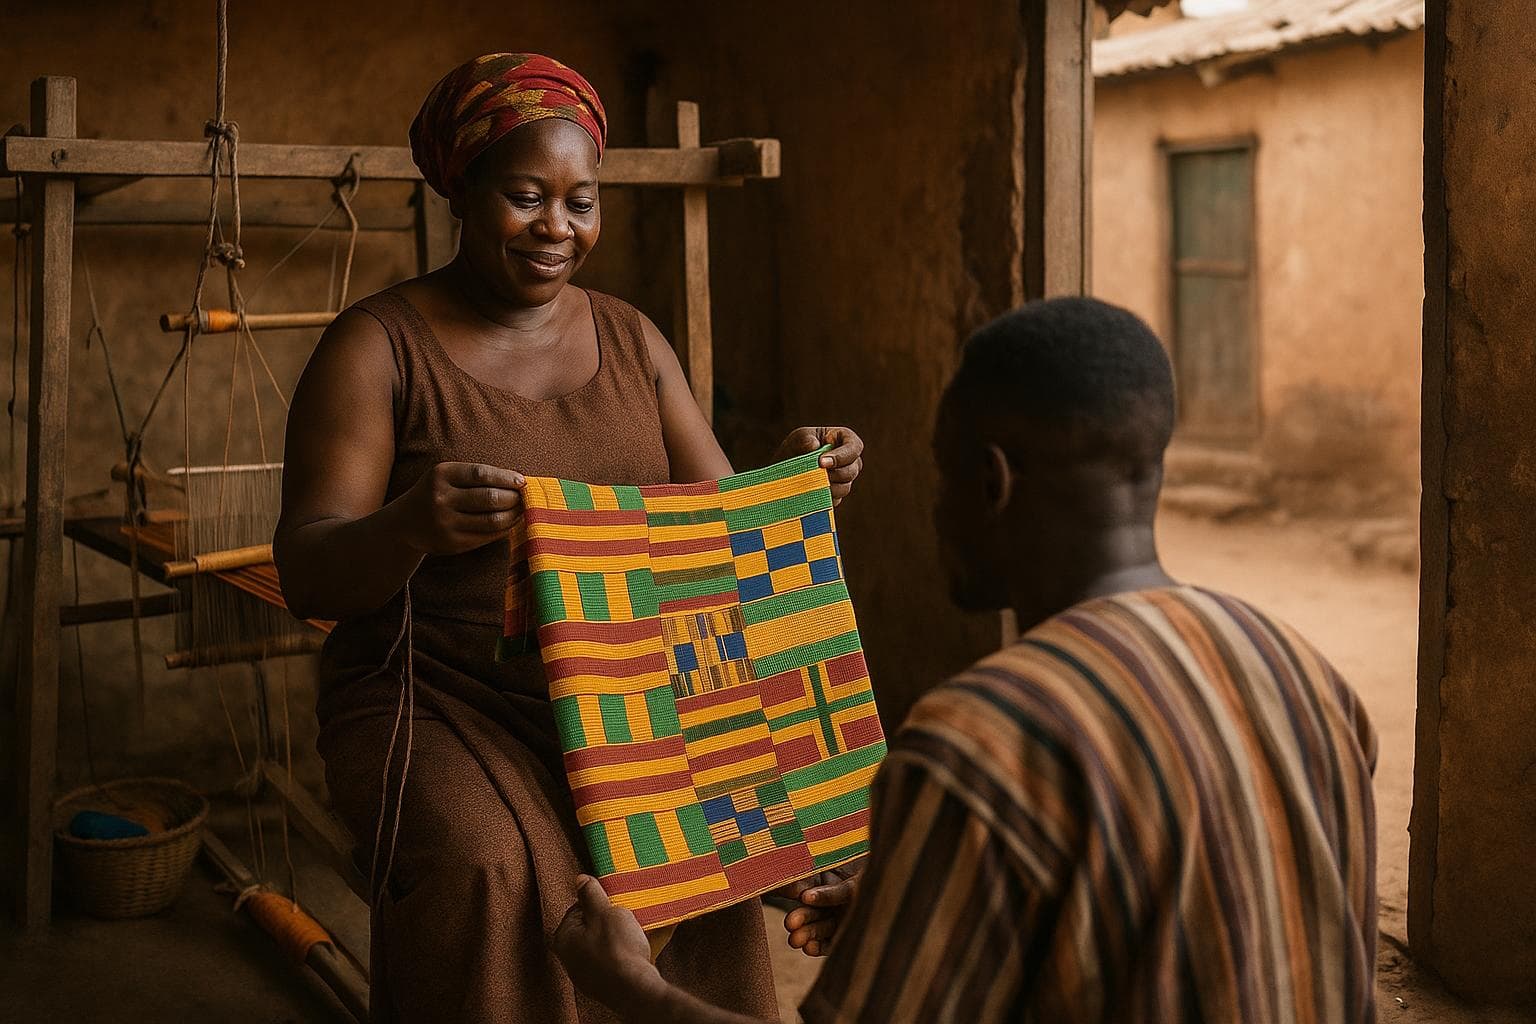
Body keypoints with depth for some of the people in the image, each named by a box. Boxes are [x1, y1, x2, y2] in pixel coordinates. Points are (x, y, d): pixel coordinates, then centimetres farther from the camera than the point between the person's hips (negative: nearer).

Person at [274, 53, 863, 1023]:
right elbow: (308, 576, -11)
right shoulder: (379, 345, -4)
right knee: (490, 871, -31)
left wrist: (793, 479, -13)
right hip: (440, 697, -3)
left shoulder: (631, 339, 11)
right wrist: (410, 528, -33)